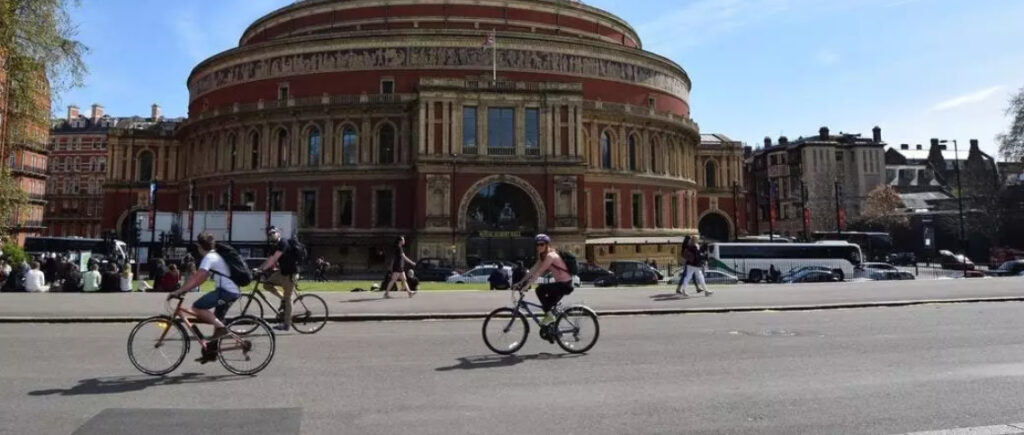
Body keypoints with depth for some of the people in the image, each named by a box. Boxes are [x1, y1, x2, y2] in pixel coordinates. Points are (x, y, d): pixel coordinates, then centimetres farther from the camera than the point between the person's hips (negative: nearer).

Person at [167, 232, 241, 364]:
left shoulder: (209, 257, -8)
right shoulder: (215, 256, 22)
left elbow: (196, 277, -17)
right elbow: (201, 278, 22)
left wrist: (178, 291, -16)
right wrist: (185, 289, 16)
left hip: (226, 291, -10)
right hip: (233, 291, 10)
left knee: (197, 307, -12)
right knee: (216, 319, 17)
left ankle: (221, 328, -11)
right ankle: (211, 353, 23)